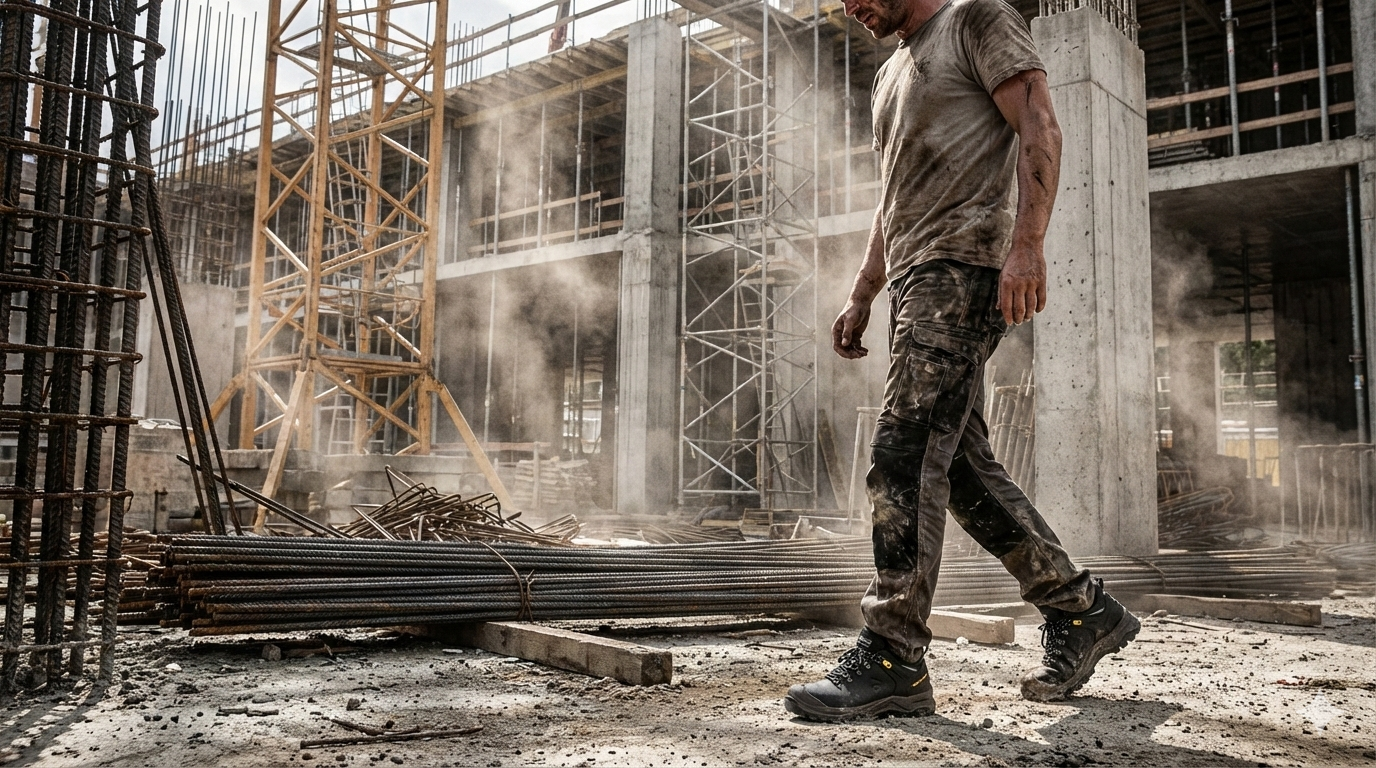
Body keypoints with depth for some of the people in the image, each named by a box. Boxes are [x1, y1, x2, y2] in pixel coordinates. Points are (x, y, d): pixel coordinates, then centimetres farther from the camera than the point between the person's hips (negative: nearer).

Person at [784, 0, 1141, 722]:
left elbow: (1040, 130, -8)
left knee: (902, 454, -16)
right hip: (915, 281, 9)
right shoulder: (891, 72, 29)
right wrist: (860, 296, 22)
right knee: (962, 464, 4)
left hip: (962, 265, -9)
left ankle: (891, 660, -13)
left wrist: (1027, 245, -21)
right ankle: (1081, 610, 15)